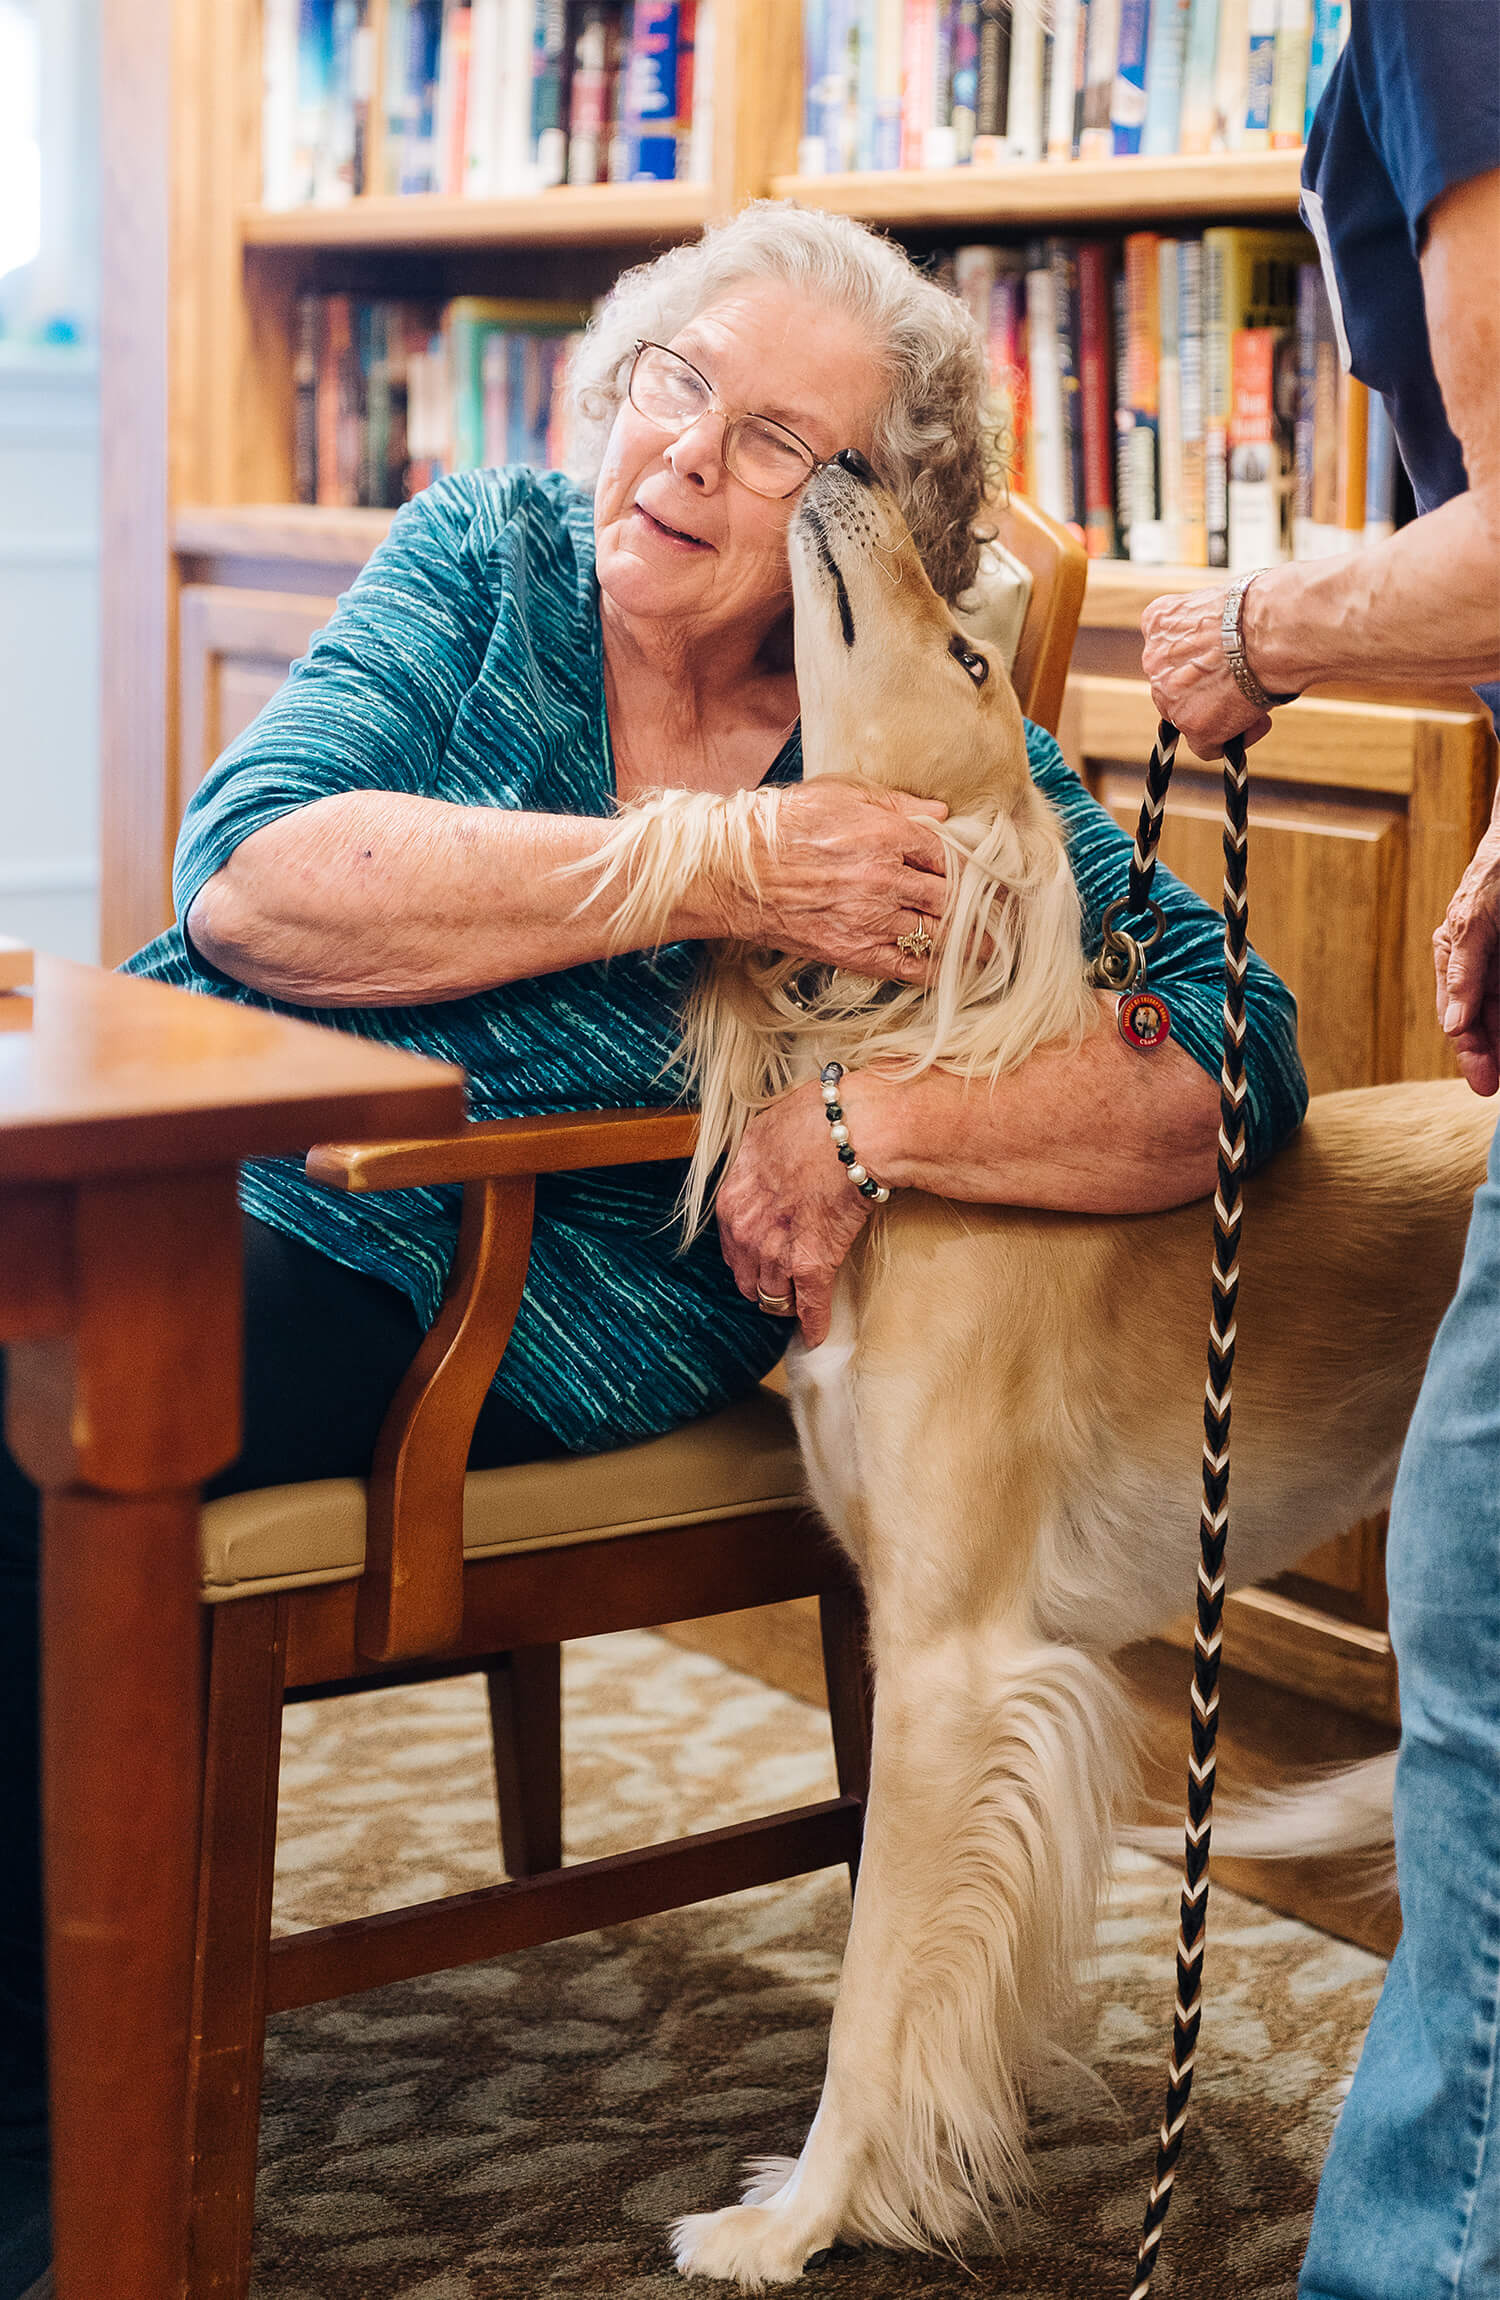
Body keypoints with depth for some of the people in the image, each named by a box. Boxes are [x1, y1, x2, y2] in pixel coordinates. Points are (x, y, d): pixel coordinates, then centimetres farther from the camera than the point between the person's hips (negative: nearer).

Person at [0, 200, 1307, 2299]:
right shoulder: (487, 557, 5)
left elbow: (1233, 1062, -7)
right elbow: (251, 880, -11)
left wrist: (878, 1121, -20)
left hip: (447, 1308, -4)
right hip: (172, 1145, 4)